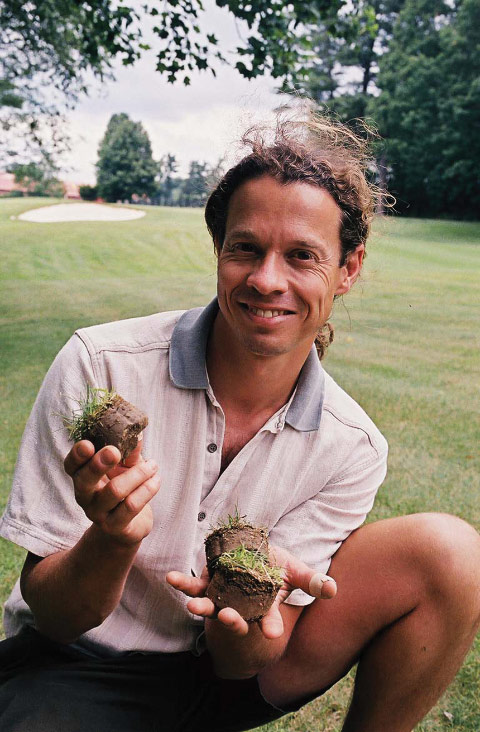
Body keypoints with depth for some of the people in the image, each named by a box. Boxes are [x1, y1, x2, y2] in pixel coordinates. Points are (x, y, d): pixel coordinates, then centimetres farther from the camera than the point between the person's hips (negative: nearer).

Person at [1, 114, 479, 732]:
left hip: (228, 664, 3)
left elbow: (246, 665, -11)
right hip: (80, 665, -2)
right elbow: (52, 617, -15)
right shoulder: (100, 366, -21)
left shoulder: (351, 448, -14)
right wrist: (113, 540, -37)